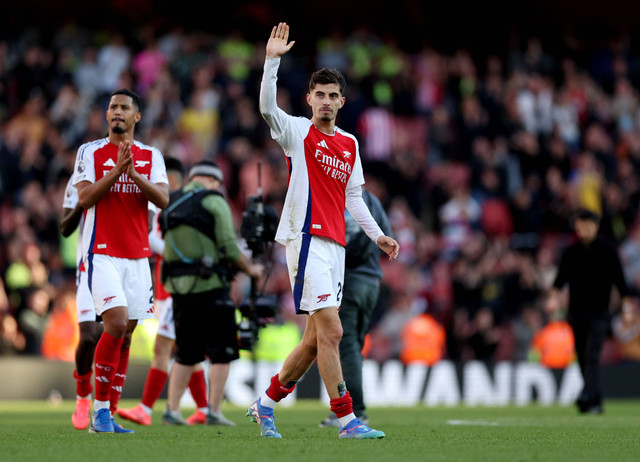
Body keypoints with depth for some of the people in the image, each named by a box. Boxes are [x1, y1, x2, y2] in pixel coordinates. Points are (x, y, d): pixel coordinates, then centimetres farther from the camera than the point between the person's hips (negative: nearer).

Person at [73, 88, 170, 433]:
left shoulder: (150, 156, 9)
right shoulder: (91, 152, 2)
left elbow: (163, 200, -4)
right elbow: (84, 198, -10)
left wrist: (134, 173, -17)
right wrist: (117, 170, -17)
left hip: (137, 256, 4)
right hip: (102, 253, -4)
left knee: (126, 336, 4)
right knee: (116, 324, -18)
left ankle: (109, 413, 9)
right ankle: (100, 408, -8)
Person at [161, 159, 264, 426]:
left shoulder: (170, 205, 14)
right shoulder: (214, 202, -4)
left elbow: (169, 249, 15)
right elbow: (229, 247, -10)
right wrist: (251, 269, 6)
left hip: (178, 287, 6)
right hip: (209, 286, -6)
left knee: (186, 354, 14)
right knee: (221, 353, 2)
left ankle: (172, 410, 7)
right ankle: (214, 411, -3)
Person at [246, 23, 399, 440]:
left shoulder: (350, 144, 18)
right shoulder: (297, 131, 0)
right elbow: (267, 107, -18)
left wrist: (377, 235, 16)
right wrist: (273, 61, -27)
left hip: (336, 245, 7)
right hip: (306, 238, -7)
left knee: (316, 338, 8)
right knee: (331, 331, -13)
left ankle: (266, 404, 22)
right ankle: (347, 420, -13)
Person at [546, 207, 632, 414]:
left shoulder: (607, 252, 2)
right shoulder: (570, 252, 8)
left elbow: (619, 280, 4)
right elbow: (561, 278, 7)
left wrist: (627, 305, 0)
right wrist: (554, 296, -11)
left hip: (599, 313, -4)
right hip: (576, 312, 4)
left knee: (592, 355, -18)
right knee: (582, 358, 5)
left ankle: (588, 397, -29)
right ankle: (596, 402, 15)